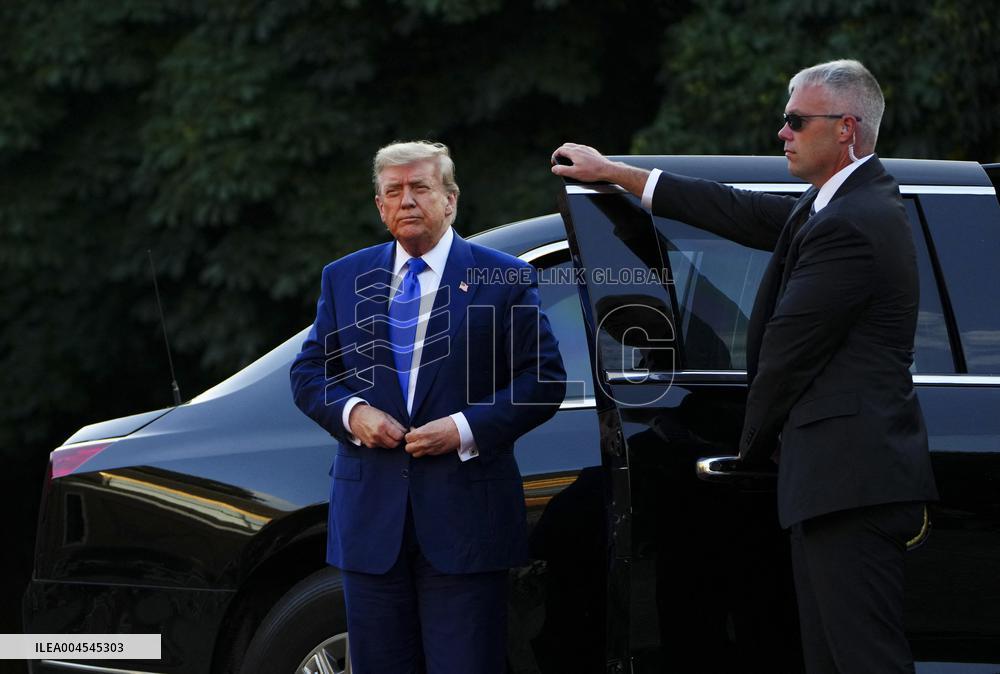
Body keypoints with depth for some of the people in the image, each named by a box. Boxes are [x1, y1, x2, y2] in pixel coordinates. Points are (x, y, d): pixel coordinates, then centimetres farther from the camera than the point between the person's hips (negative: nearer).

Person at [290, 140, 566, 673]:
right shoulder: (345, 279, 12)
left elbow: (542, 380, -3)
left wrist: (465, 429, -14)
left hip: (465, 520, -3)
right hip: (371, 517, 4)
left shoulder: (503, 280, 1)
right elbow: (308, 372, 13)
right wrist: (351, 412, -8)